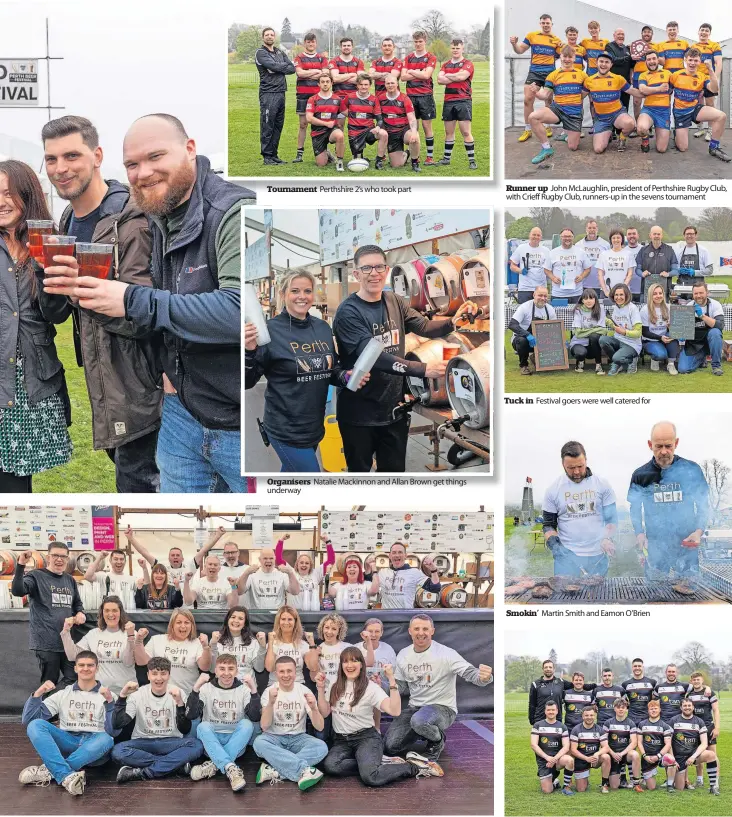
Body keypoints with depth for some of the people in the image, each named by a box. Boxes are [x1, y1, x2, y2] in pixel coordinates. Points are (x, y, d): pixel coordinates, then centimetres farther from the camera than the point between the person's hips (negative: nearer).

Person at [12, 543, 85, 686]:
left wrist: (80, 613, 3)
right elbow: (17, 591, -23)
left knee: (74, 679, 5)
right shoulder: (36, 576, -5)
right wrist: (20, 565, -35)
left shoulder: (70, 580, 14)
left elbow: (77, 603, 27)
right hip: (46, 642, -5)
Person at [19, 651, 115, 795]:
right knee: (35, 725, -24)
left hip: (93, 746, -2)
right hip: (67, 744, 2)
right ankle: (67, 776, -42)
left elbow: (113, 731, -8)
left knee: (106, 740, -37)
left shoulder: (106, 695, 7)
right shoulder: (64, 694, 14)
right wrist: (37, 694, -10)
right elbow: (28, 720, 6)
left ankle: (49, 770, -35)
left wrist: (109, 702, -21)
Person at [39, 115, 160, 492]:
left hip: (136, 387, -9)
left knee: (135, 479, -5)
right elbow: (56, 310, 19)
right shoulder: (69, 221, 11)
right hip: (104, 385, 9)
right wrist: (48, 277, 0)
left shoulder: (131, 220, -17)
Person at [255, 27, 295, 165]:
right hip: (268, 94, -7)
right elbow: (274, 66, -16)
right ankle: (267, 156, -3)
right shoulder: (260, 53, -2)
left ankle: (274, 155, 13)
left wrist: (279, 68, -6)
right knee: (267, 126, -6)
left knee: (278, 126, 8)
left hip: (281, 93, 7)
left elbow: (292, 68, 7)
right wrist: (285, 65, 1)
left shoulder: (280, 52, 19)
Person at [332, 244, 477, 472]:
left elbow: (424, 326, 3)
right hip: (360, 414, -6)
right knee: (360, 472, 8)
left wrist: (452, 322, -20)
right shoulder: (348, 312, -17)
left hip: (394, 409, 6)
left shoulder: (394, 302, 5)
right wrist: (423, 369, -34)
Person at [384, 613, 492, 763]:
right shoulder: (403, 655, 4)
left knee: (419, 720, -39)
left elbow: (470, 673, -24)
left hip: (442, 708, -6)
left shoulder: (445, 653, -14)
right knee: (389, 746, -7)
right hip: (414, 707, 6)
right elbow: (402, 687, 14)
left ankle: (437, 741, -3)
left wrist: (484, 677, -49)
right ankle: (422, 734, 22)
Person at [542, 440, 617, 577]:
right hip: (567, 555, -1)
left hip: (598, 555, 1)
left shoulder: (601, 485, 4)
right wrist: (554, 544, -10)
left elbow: (611, 518, 7)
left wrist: (608, 538, -12)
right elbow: (548, 525, 9)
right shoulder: (553, 489, 3)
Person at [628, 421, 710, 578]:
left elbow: (703, 505, 2)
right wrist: (639, 534, -9)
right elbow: (635, 509, 7)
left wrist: (699, 531, -13)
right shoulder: (640, 475, 0)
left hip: (686, 543, -1)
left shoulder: (691, 470, -4)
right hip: (654, 545, 1)